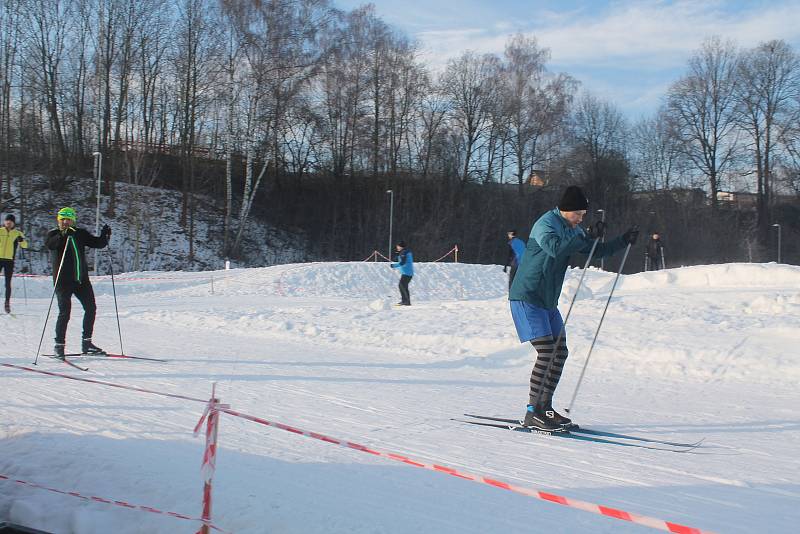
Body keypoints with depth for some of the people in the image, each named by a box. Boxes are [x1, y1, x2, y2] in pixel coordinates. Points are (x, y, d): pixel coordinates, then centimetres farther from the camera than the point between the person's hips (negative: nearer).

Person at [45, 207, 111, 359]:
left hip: (81, 279, 5)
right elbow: (49, 244, -22)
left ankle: (86, 343, 18)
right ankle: (59, 346, 3)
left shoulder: (80, 234, 10)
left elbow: (97, 243, 10)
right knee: (65, 312, -9)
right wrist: (62, 235, -38)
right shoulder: (54, 234, -1)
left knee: (91, 308, 6)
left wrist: (104, 236, -9)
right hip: (63, 280, -5)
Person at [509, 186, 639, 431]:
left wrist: (623, 241, 6)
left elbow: (596, 251, 19)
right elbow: (555, 248, -35)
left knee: (560, 352, 7)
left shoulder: (572, 230, 13)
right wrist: (588, 237, -34)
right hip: (527, 298, -9)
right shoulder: (546, 223, -15)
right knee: (546, 352, -16)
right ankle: (532, 413, -12)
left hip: (547, 301, 10)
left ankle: (545, 407, 16)